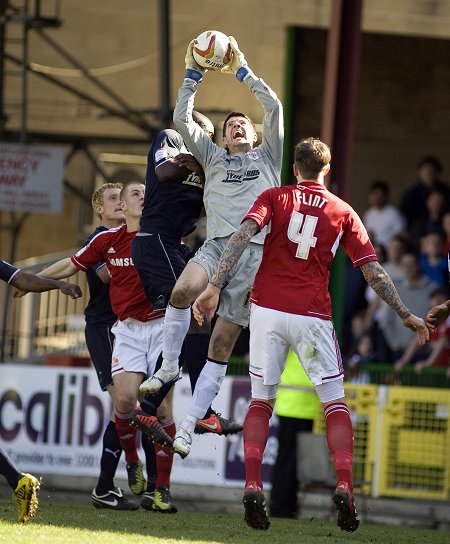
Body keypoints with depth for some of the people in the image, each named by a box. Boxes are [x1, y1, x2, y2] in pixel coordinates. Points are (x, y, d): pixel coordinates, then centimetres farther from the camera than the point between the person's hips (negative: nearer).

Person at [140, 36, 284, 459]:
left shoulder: (267, 157, 19)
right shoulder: (213, 157, 22)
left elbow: (274, 108, 8)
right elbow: (182, 120, 14)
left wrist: (243, 72, 14)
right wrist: (193, 76, 11)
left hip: (255, 253, -1)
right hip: (216, 245, 1)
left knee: (222, 343, -5)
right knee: (182, 290, -34)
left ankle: (189, 424, -3)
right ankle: (169, 365, -15)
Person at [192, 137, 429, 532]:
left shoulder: (274, 198, 7)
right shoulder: (343, 212, 9)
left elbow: (242, 236, -11)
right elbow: (373, 271, 6)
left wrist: (215, 286, -17)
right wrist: (405, 315, 15)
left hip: (267, 310, 1)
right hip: (312, 314, -1)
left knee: (261, 400, 12)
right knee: (335, 403, 9)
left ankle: (252, 485, -6)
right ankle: (345, 486, -9)